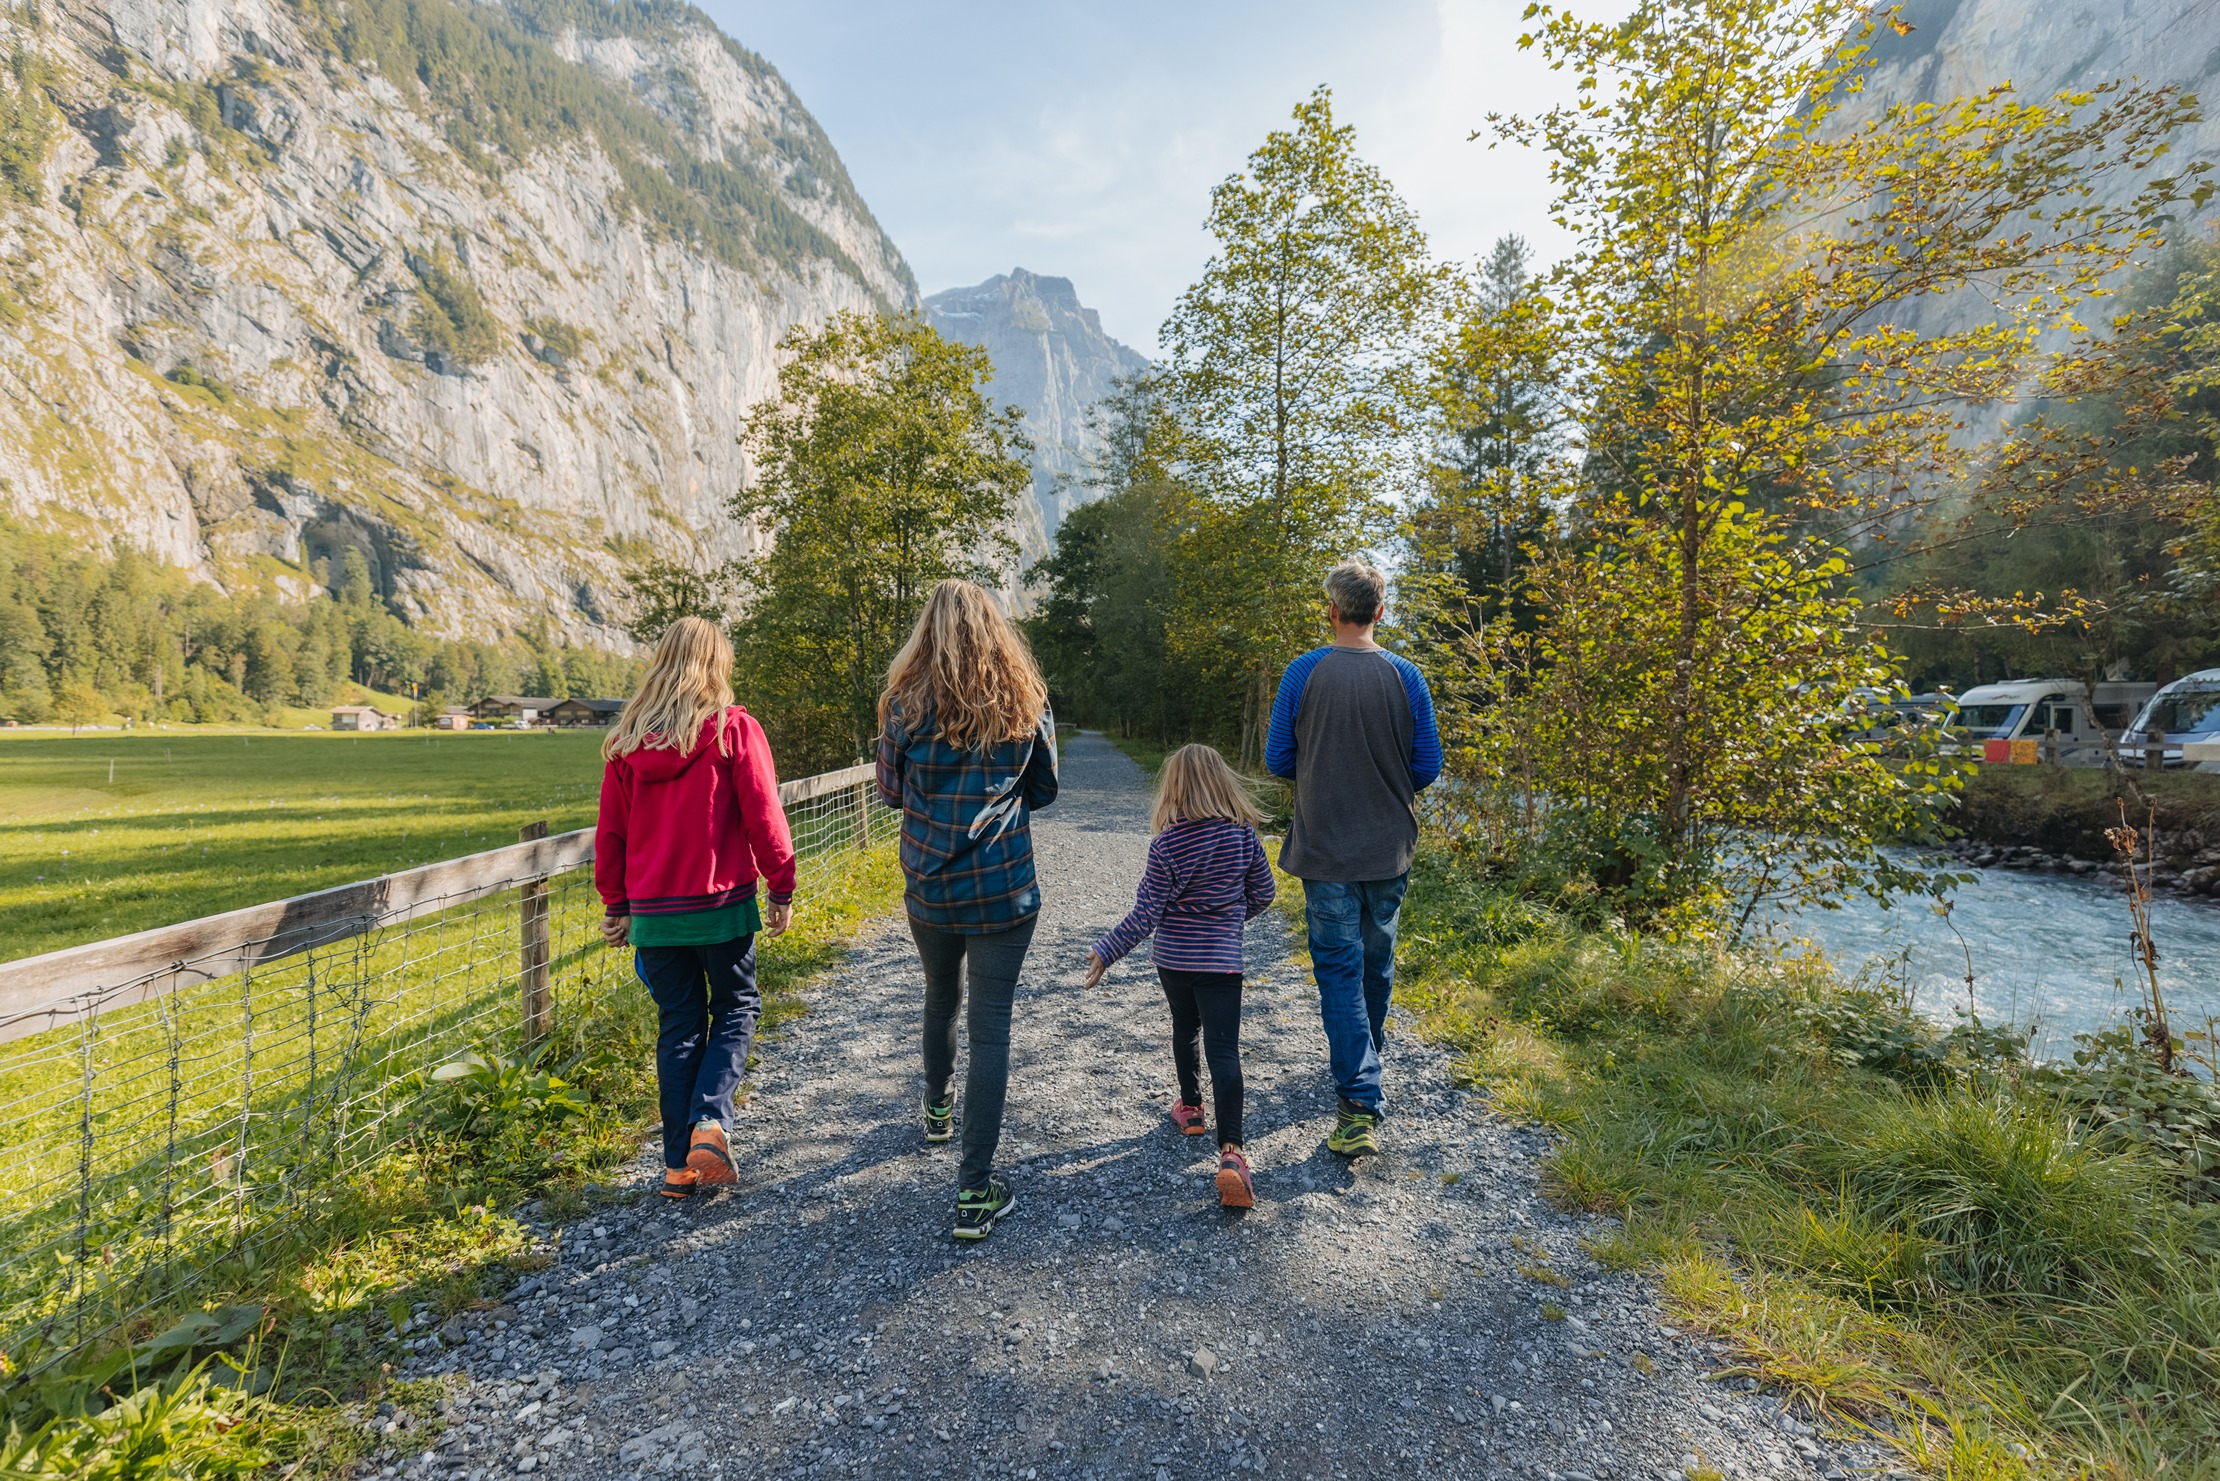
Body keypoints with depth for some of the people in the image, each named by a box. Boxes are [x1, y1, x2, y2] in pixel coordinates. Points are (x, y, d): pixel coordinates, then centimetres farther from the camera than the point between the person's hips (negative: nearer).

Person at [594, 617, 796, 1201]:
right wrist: (782, 890, 1)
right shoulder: (733, 728, -8)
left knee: (678, 1026, 13)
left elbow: (611, 830, 9)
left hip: (653, 911, 4)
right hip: (723, 905, -3)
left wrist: (616, 904, 18)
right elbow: (763, 816, -9)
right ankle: (710, 1121, -5)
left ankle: (679, 1163, 16)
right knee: (736, 1009, 14)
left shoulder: (627, 738, 5)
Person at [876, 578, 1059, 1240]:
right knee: (989, 1028, 2)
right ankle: (976, 1189, 3)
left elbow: (890, 790, 5)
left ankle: (938, 1109, 50)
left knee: (941, 998, 26)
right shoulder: (1026, 704, -5)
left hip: (929, 888, 2)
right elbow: (1044, 790, 6)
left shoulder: (906, 704, -6)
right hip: (1005, 892, -2)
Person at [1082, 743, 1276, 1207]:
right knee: (1223, 1049, -4)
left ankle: (1190, 1106, 41)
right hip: (1221, 960, 0)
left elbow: (1146, 914, -13)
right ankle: (1230, 1152, -15)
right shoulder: (1243, 835, -5)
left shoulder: (1166, 844, -13)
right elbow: (1263, 894, 5)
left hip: (1172, 960, 0)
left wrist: (1105, 952, -5)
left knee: (1185, 1029, 24)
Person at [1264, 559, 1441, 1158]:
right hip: (1389, 847, 3)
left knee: (1339, 968, 2)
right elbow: (1428, 766, -1)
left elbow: (1277, 760, -4)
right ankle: (1365, 1052, 44)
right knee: (1377, 959, 21)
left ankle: (1359, 1108, -2)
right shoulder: (1406, 676, -5)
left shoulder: (1303, 672, -10)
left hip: (1325, 849, -2)